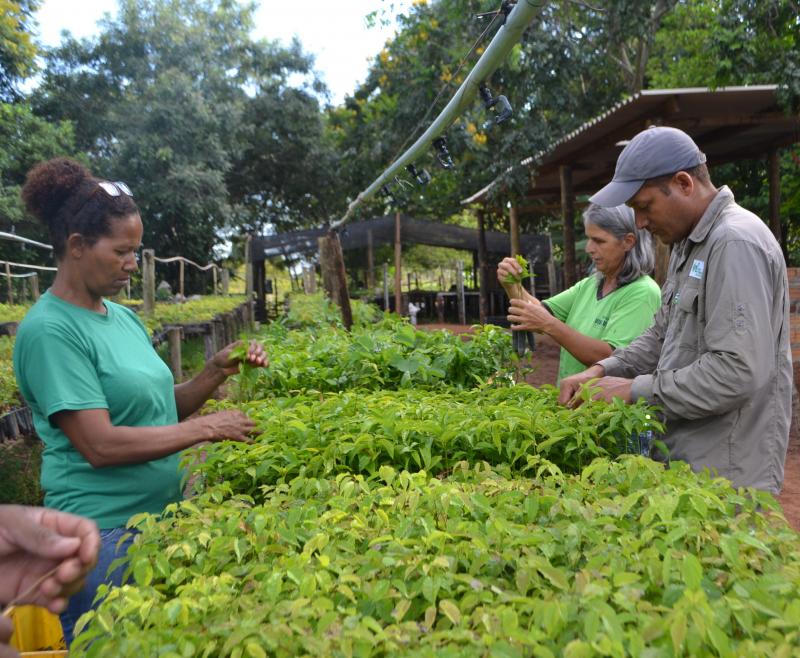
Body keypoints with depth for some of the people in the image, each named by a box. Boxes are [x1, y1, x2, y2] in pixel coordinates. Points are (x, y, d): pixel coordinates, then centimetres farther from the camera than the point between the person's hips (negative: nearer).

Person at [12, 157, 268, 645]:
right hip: (104, 534, -7)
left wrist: (216, 373, -5)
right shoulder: (49, 330, -17)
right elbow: (100, 445, -22)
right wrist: (206, 428, -18)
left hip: (160, 515, 8)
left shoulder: (123, 316, 7)